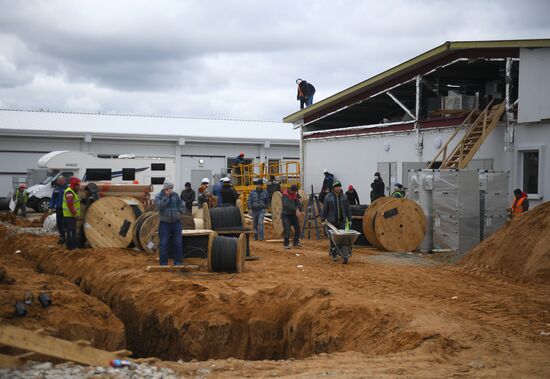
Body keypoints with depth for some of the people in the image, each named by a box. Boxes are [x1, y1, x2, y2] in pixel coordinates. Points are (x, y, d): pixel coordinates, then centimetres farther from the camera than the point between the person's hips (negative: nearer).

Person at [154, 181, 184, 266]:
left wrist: (180, 212, -2)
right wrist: (166, 196, -20)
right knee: (163, 244, -2)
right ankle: (163, 263, 6)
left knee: (177, 243, 3)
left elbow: (181, 205, 15)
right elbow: (160, 205, -21)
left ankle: (177, 262, 13)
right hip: (164, 223, -3)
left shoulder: (175, 195, 6)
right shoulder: (159, 196, -3)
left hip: (176, 222, 3)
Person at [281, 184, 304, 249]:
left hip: (293, 214, 7)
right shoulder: (285, 195, -14)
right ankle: (286, 244, 1)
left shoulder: (295, 194, 8)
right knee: (287, 230, -11)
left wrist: (301, 210, -20)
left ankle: (296, 242, 21)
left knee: (297, 228, 6)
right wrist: (296, 210, -35)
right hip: (286, 214, -7)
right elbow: (287, 204, -28)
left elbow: (298, 202, -2)